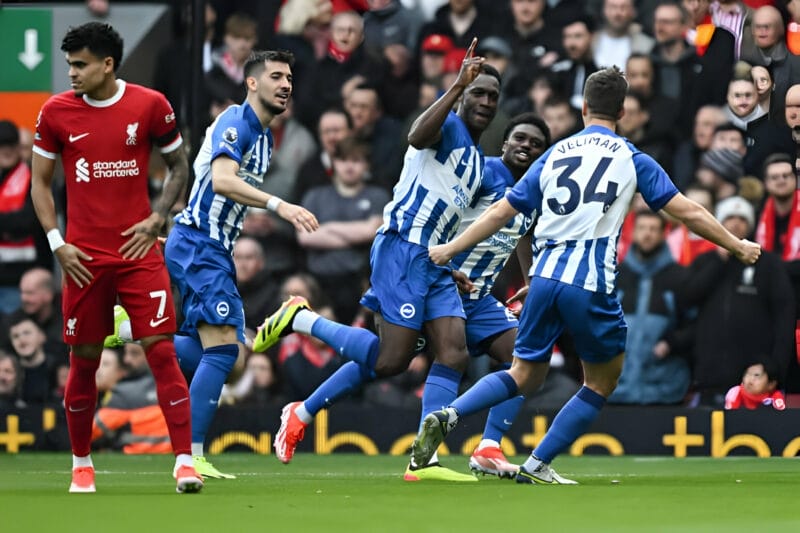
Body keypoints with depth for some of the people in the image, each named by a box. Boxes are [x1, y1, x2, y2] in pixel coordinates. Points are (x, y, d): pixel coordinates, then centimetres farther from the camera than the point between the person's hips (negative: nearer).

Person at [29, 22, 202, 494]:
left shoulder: (150, 105, -2)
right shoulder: (56, 112, 1)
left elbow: (180, 167, 10)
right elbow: (40, 182, 9)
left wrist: (157, 218, -4)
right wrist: (57, 242, -1)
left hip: (138, 251, -1)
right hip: (84, 257, 1)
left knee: (162, 350, -9)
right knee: (84, 360, 6)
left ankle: (185, 461, -9)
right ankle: (82, 465, 21)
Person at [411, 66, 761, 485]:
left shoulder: (555, 155, 14)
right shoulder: (631, 159, 5)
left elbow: (501, 213, 15)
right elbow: (688, 213, 6)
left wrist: (449, 249, 26)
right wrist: (737, 246, 18)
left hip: (545, 276, 4)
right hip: (590, 284, -4)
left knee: (524, 376, 15)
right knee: (603, 381, 15)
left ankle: (447, 417, -8)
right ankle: (536, 466, 9)